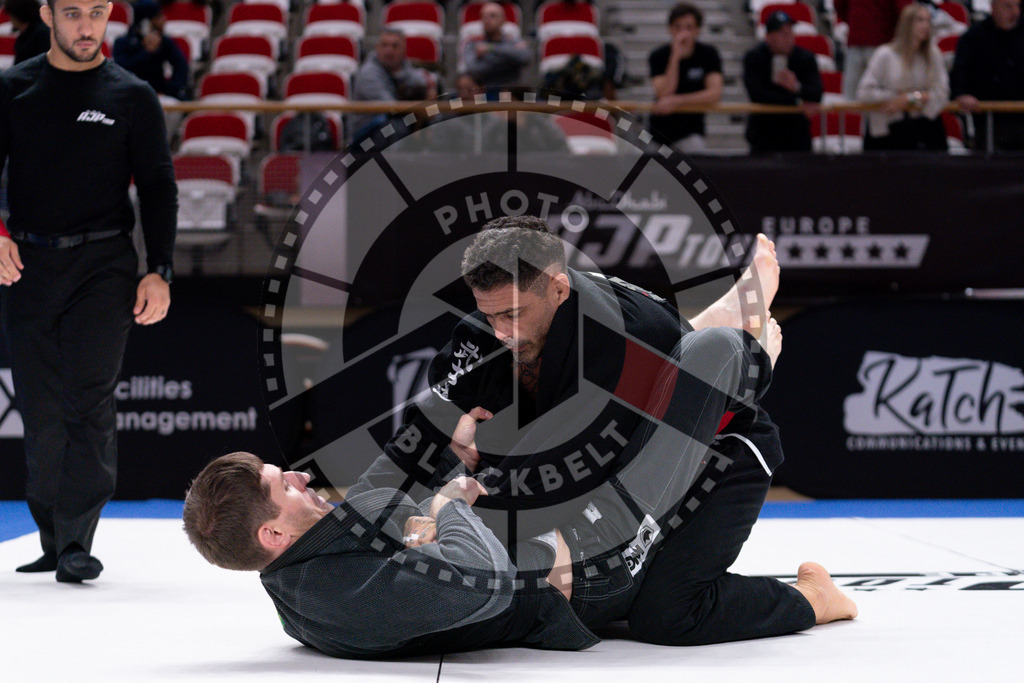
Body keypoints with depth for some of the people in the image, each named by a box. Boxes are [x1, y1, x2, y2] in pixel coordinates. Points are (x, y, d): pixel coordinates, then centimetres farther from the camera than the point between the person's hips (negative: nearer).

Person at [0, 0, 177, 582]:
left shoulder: (133, 97, 5)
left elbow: (158, 187, 6)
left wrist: (159, 271, -4)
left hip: (104, 264, -2)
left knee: (90, 396, -13)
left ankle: (77, 540, -14)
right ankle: (53, 539, 14)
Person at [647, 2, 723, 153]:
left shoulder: (708, 54, -4)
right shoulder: (659, 56, -6)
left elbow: (715, 94, -17)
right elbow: (664, 95, -20)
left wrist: (676, 101, -26)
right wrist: (676, 56, -26)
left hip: (691, 129, -1)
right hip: (660, 128, 1)